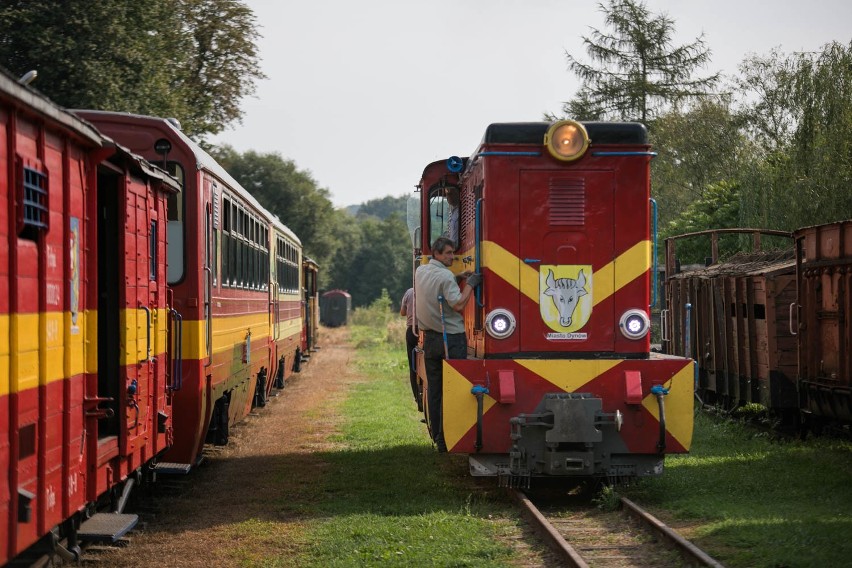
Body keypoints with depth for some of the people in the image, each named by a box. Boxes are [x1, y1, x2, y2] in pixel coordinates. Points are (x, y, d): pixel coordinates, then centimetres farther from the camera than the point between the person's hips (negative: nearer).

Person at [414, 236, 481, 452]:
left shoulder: (420, 271, 9)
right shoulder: (445, 276, -15)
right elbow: (458, 305, -19)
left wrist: (459, 279, 16)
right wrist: (470, 284, -10)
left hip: (429, 338, 7)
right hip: (451, 337, -7)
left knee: (433, 388, 10)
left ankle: (436, 436, 14)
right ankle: (446, 438, -8)